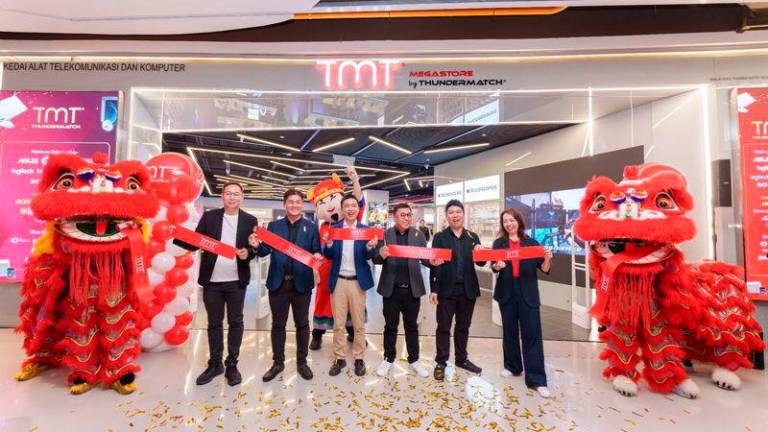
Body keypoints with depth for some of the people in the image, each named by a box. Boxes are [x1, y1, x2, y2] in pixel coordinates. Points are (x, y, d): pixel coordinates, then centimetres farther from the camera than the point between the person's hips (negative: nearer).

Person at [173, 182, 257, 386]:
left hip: (236, 281, -1)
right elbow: (194, 243, 2)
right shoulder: (209, 217, 3)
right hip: (212, 281, 1)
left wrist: (248, 253, -18)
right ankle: (214, 364, 29)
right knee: (214, 323, 13)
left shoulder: (250, 221, 1)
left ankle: (232, 365, 23)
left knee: (235, 322, 9)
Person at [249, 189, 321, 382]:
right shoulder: (273, 226, 5)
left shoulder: (311, 227, 1)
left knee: (302, 324, 12)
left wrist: (317, 256, -24)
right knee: (278, 324, 14)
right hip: (278, 283, 1)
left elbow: (316, 251, -1)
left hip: (302, 283, -1)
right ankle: (278, 362, 31)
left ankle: (302, 362, 29)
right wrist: (257, 245, -21)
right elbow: (266, 251, 0)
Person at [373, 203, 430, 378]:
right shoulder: (385, 234, -2)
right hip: (391, 289, -1)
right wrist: (381, 255, -30)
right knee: (390, 326, 12)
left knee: (412, 326, 15)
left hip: (412, 288, 1)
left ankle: (414, 360, 31)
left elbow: (424, 258, -4)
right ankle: (388, 359, 31)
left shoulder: (418, 235, 2)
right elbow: (375, 260, -6)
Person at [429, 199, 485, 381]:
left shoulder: (473, 237, 6)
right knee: (443, 327, 7)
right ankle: (441, 363, 20)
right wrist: (433, 290, -10)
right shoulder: (439, 237, -2)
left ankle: (461, 359, 33)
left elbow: (481, 263, 5)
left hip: (468, 289, 3)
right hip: (447, 289, -3)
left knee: (463, 326, 17)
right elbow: (434, 264, -6)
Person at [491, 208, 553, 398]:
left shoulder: (531, 243, 4)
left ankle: (537, 379, 5)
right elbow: (494, 266, -4)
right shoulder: (499, 243, 5)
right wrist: (497, 266, -27)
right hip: (507, 292, 1)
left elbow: (544, 269, 2)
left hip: (528, 293, -1)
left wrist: (547, 258, -19)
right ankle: (512, 366, 30)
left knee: (532, 333, -2)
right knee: (510, 331, 12)